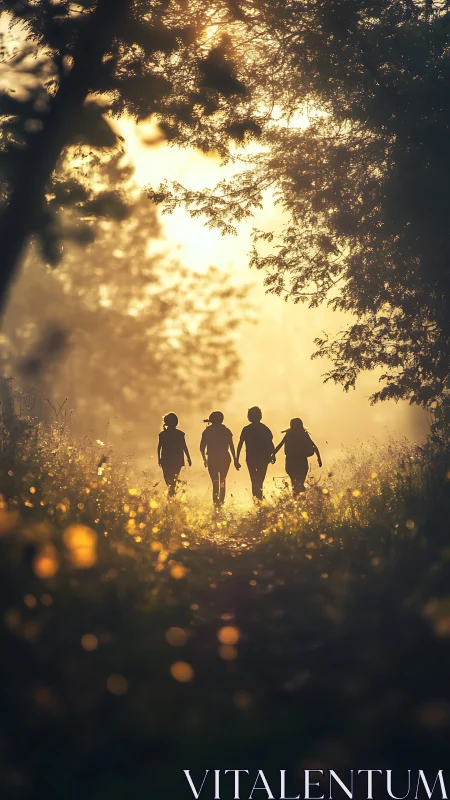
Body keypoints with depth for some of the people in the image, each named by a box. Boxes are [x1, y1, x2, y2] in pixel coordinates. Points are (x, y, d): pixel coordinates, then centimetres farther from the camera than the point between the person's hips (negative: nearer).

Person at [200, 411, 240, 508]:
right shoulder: (226, 431, 1)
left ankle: (216, 501, -24)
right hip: (225, 459, 1)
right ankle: (221, 501, 24)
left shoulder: (207, 431, 0)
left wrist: (204, 459, 15)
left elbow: (202, 447, 1)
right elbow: (232, 447, -1)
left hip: (212, 459, -1)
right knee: (222, 481, 19)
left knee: (215, 482, -5)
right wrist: (235, 460, 4)